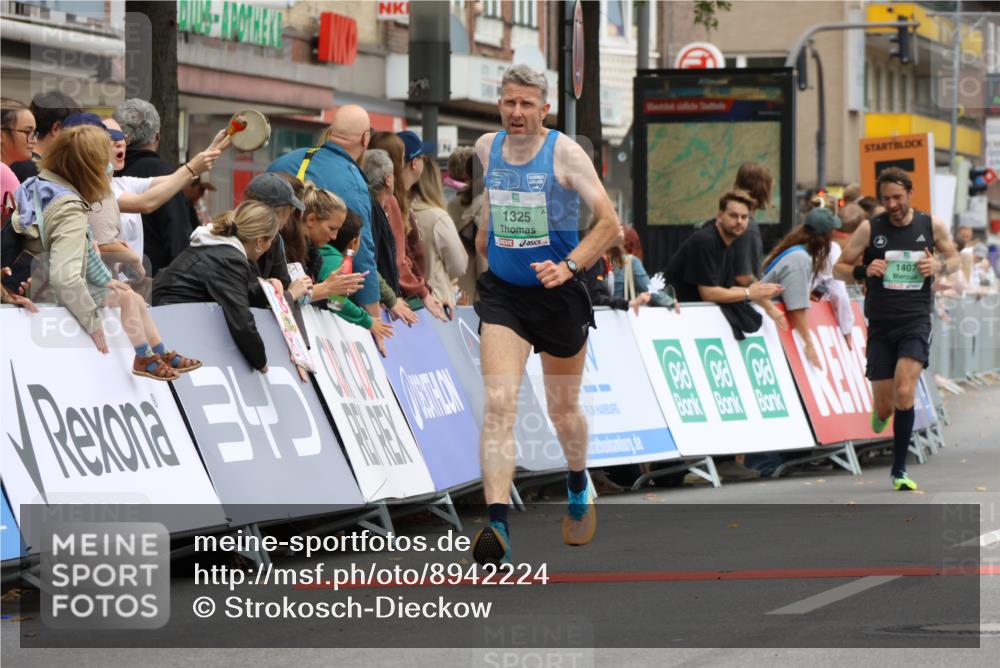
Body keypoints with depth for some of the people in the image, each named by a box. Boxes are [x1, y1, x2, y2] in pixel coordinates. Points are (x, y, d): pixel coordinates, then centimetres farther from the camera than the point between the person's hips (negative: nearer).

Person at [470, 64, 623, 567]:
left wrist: (569, 266, -29)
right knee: (499, 403, -17)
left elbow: (610, 225, -18)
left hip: (558, 296, -2)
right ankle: (497, 527, -26)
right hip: (502, 294, 2)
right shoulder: (487, 147, 1)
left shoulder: (565, 153, -13)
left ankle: (578, 488, 47)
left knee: (563, 409, 14)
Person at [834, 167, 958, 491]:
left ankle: (899, 471, -7)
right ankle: (882, 412, 43)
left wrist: (938, 266, -5)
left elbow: (954, 257, 18)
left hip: (916, 321, -1)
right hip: (881, 325, 1)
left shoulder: (932, 226, 2)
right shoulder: (870, 229, 0)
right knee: (884, 407, 2)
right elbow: (839, 268, 5)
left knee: (904, 394, -19)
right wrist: (864, 271, -16)